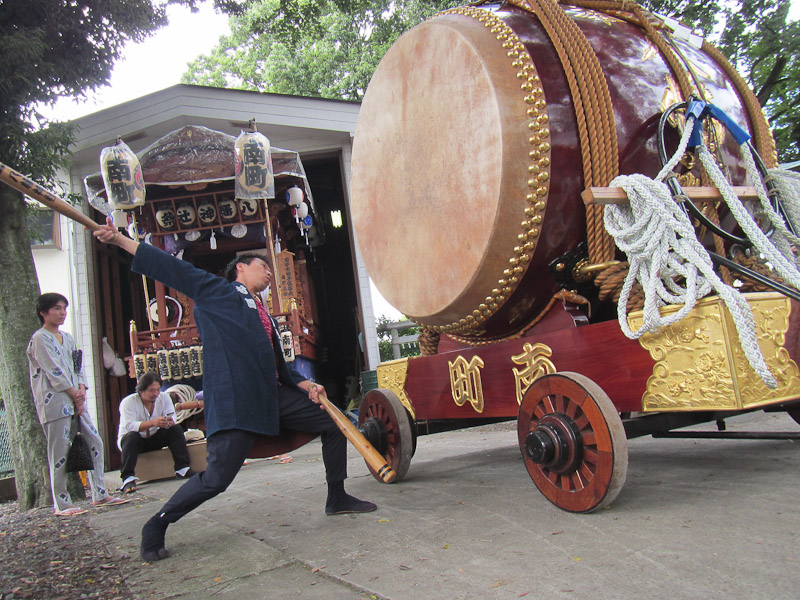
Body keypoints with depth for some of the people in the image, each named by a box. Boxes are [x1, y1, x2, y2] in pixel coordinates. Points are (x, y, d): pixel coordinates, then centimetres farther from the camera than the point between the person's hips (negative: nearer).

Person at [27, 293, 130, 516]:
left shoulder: (67, 337, 18)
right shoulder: (40, 339, -6)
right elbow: (54, 371, -12)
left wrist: (82, 389, -2)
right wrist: (74, 394, -11)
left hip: (75, 399, 8)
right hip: (54, 401, -8)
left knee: (95, 442, 6)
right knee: (59, 453, -5)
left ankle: (99, 494, 12)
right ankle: (61, 504, 4)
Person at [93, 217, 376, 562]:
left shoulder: (261, 315, 26)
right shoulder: (214, 291, 7)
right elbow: (170, 268, 0)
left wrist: (305, 384, 10)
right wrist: (118, 240, -6)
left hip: (274, 397, 8)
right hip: (234, 402, -8)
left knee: (334, 422, 9)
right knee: (217, 477, -15)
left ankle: (337, 499, 24)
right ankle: (156, 527, 10)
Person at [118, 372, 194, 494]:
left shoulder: (164, 398, -5)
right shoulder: (128, 402, -18)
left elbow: (172, 421, -13)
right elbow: (129, 426, -33)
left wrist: (169, 423, -39)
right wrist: (153, 423, -47)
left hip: (154, 440, 4)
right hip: (131, 441, -4)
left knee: (176, 429, -19)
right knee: (132, 436, -36)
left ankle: (182, 469, -22)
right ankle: (127, 478, -39)